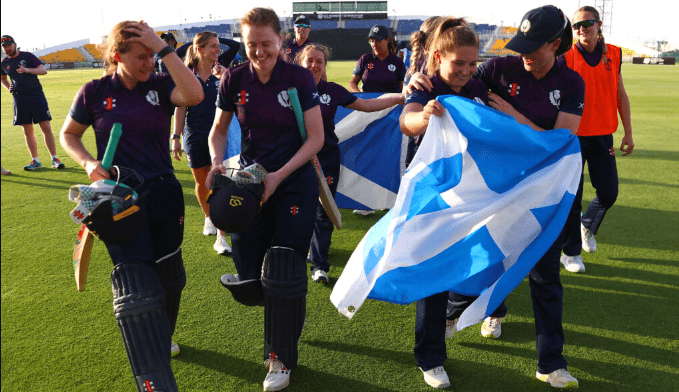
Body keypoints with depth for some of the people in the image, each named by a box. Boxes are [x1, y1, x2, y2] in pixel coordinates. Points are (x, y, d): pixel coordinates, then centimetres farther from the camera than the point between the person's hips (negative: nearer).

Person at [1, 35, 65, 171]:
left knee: (46, 128, -7)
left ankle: (54, 159, 0)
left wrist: (27, 70, -24)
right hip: (19, 98, 3)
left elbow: (43, 70, -9)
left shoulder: (27, 56, 1)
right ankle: (35, 161, 10)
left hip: (36, 95, -3)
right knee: (28, 131, 4)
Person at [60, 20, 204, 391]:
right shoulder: (95, 92, -1)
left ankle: (159, 340, 45)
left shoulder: (160, 85, -1)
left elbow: (194, 95, -23)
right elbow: (68, 134, 12)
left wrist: (163, 47, -21)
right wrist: (88, 163, -7)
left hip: (163, 195, 3)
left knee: (168, 276, 16)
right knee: (136, 288, -11)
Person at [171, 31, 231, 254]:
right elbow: (180, 108, 5)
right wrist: (176, 137, 2)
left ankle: (221, 238, -4)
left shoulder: (222, 72, 1)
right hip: (195, 136, 1)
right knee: (201, 182, 13)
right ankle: (209, 218, 42)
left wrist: (224, 77, -25)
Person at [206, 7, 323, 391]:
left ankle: (282, 358, 14)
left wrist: (279, 176, -18)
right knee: (249, 269, 5)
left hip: (295, 178, -3)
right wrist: (217, 162, -11)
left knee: (285, 270, -4)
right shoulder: (235, 79, -1)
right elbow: (219, 130, 10)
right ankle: (284, 322, 38)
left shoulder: (299, 77, -9)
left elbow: (316, 137, -9)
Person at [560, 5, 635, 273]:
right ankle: (571, 253, 19)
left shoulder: (613, 54, 5)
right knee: (572, 196, 3)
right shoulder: (567, 57, -5)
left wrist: (628, 133, 8)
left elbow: (621, 95, 10)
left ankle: (587, 225, 37)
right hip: (573, 136, -3)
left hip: (602, 136, 3)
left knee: (609, 193, 4)